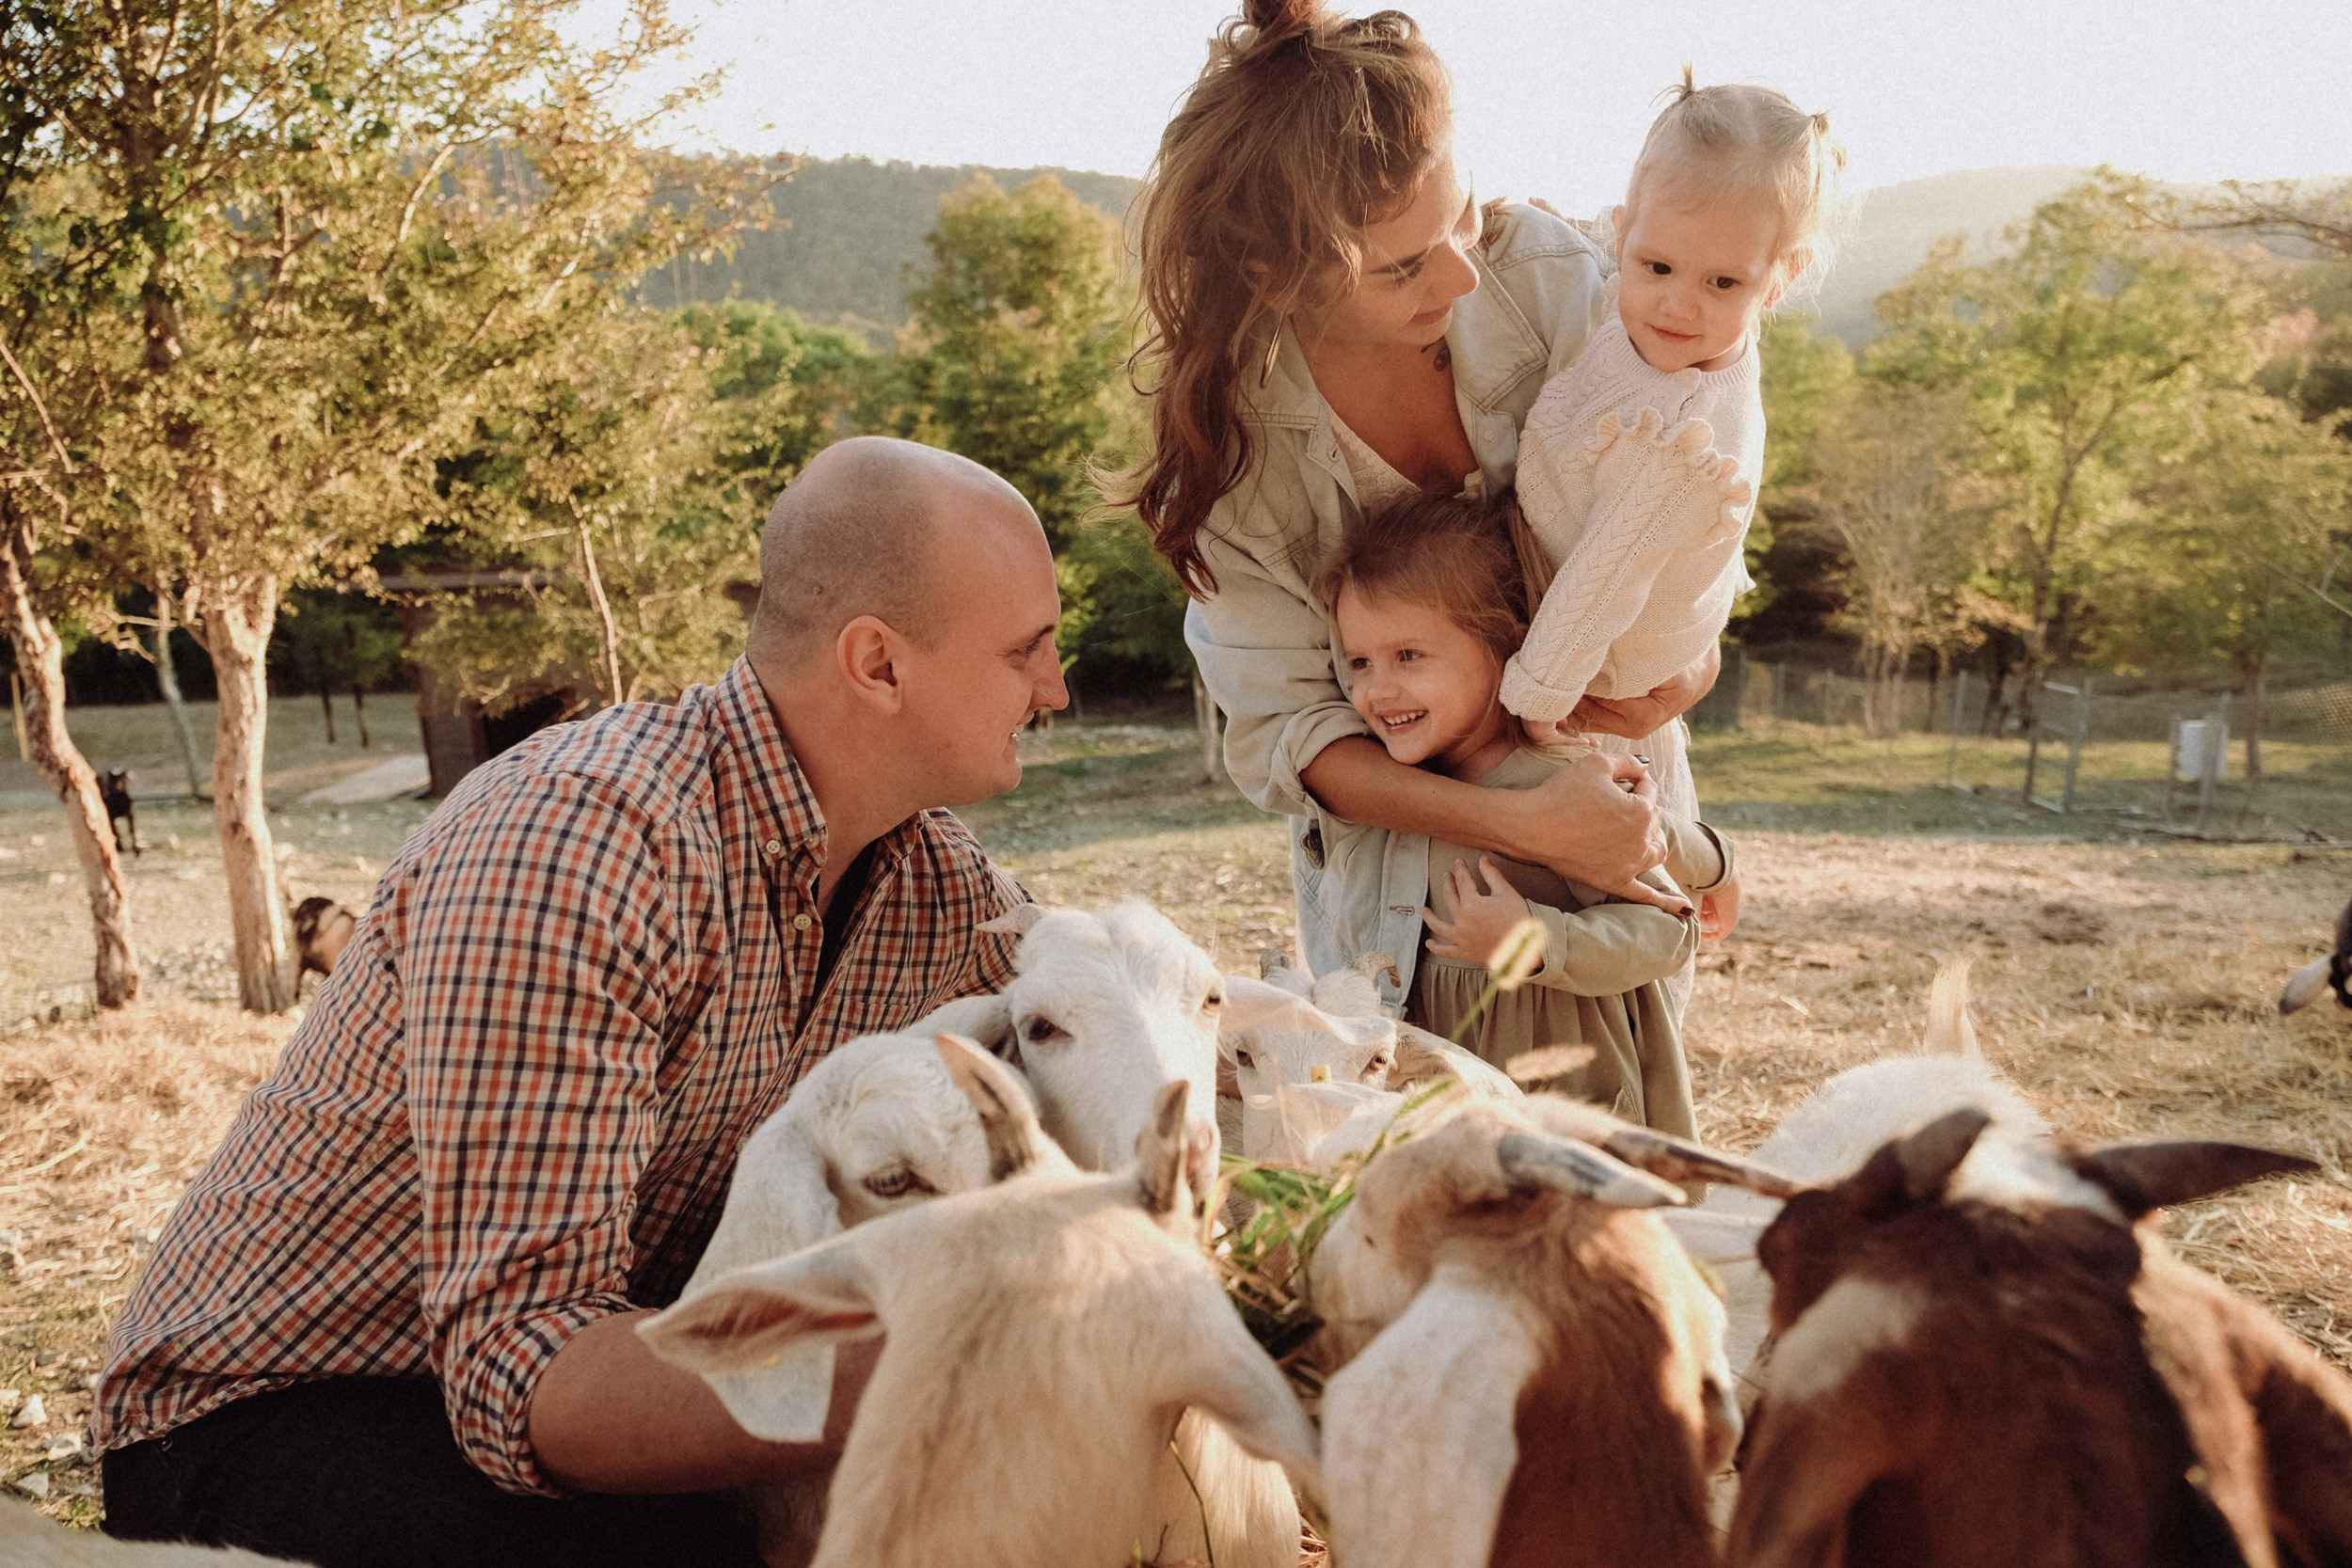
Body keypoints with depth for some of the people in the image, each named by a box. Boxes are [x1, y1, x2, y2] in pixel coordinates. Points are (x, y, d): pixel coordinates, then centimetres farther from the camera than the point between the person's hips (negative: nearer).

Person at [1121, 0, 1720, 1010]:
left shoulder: (1548, 277, -19)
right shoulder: (1231, 432, -22)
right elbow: (1283, 732, -20)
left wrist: (1691, 657, -23)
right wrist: (1523, 824, -31)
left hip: (1605, 781, 2)